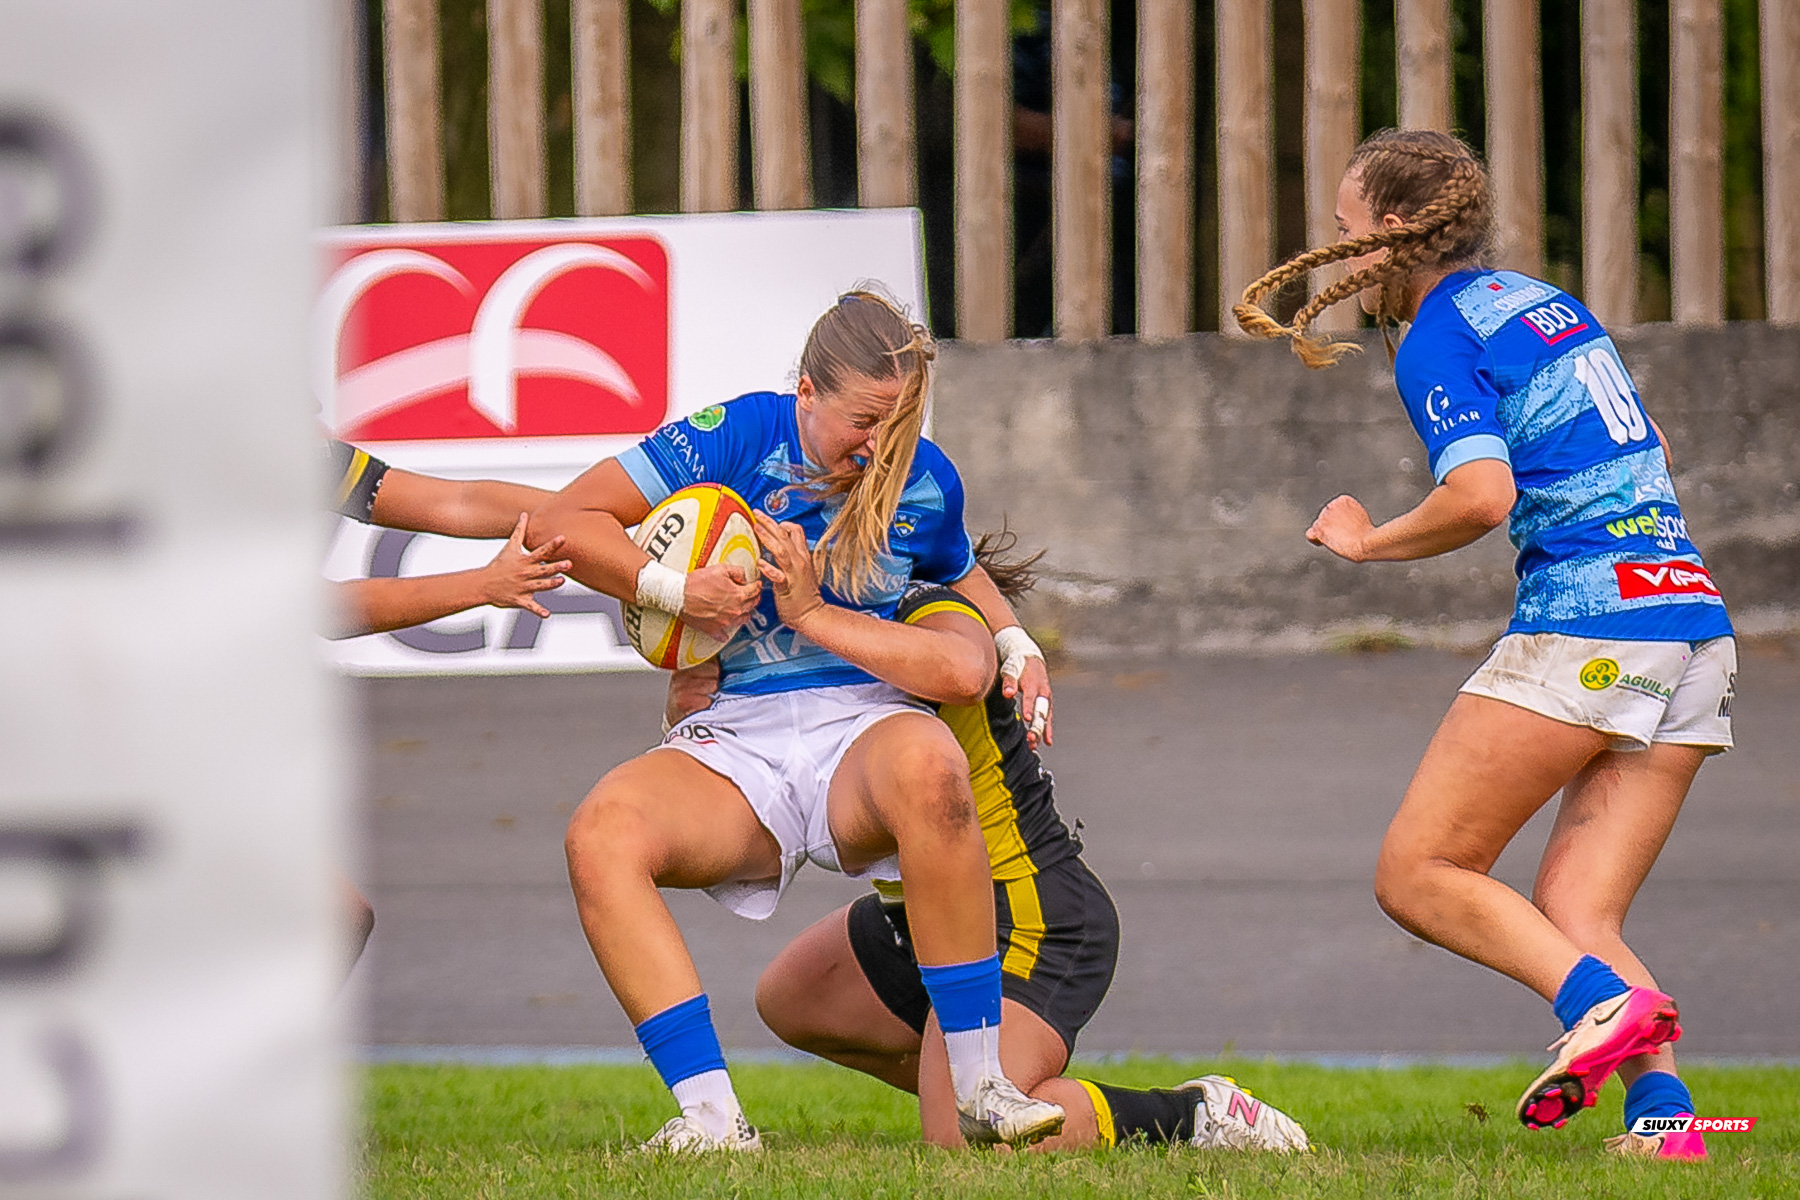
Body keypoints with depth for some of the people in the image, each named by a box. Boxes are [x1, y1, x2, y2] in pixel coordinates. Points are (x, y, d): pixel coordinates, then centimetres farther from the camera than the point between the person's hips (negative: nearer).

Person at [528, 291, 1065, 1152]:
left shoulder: (927, 484, 4)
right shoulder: (735, 437, -3)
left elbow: (963, 585, 26)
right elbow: (561, 523, -4)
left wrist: (1014, 645, 5)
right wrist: (675, 589, -15)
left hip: (865, 725, 0)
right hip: (734, 740, 0)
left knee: (927, 765, -39)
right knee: (600, 832, -31)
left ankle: (980, 1087, -32)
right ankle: (712, 1117, -34)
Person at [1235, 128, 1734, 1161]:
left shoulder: (1440, 341, -3)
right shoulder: (1547, 303, 22)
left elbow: (1482, 496, -17)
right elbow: (1645, 450, 32)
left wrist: (1367, 540, -2)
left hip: (1584, 628, -8)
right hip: (1697, 621, 8)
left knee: (1416, 874, -1)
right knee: (1573, 915, 6)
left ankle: (1604, 1001, -24)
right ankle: (1663, 1111, -17)